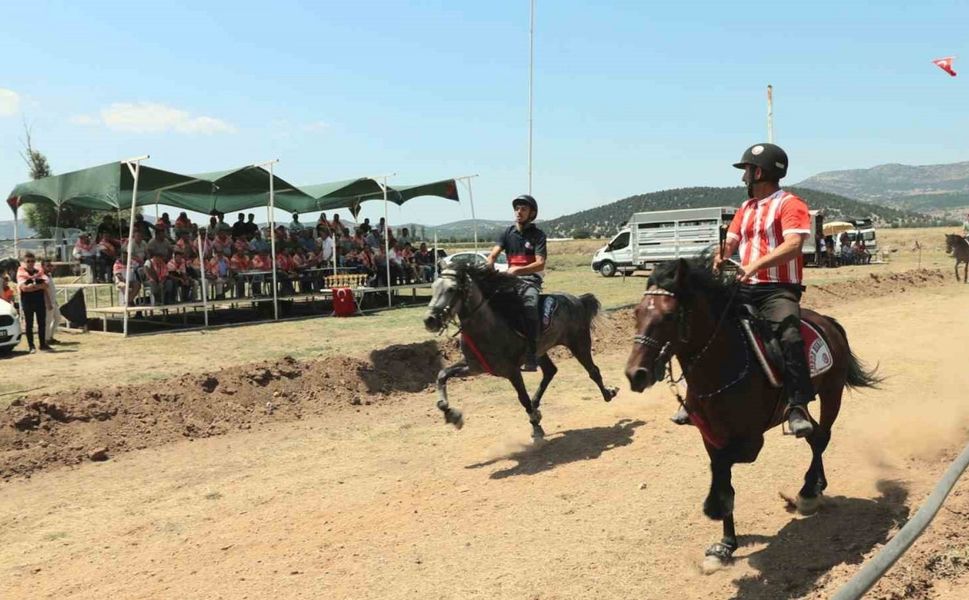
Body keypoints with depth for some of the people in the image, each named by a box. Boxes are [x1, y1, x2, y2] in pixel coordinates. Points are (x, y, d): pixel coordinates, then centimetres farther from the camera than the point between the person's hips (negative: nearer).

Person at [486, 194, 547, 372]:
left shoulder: (537, 235, 1)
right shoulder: (508, 233, 12)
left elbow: (540, 264, -11)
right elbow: (494, 254, 1)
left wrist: (518, 270, -27)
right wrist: (488, 266, -23)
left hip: (530, 279, -4)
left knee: (530, 306, -30)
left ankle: (531, 358, -30)